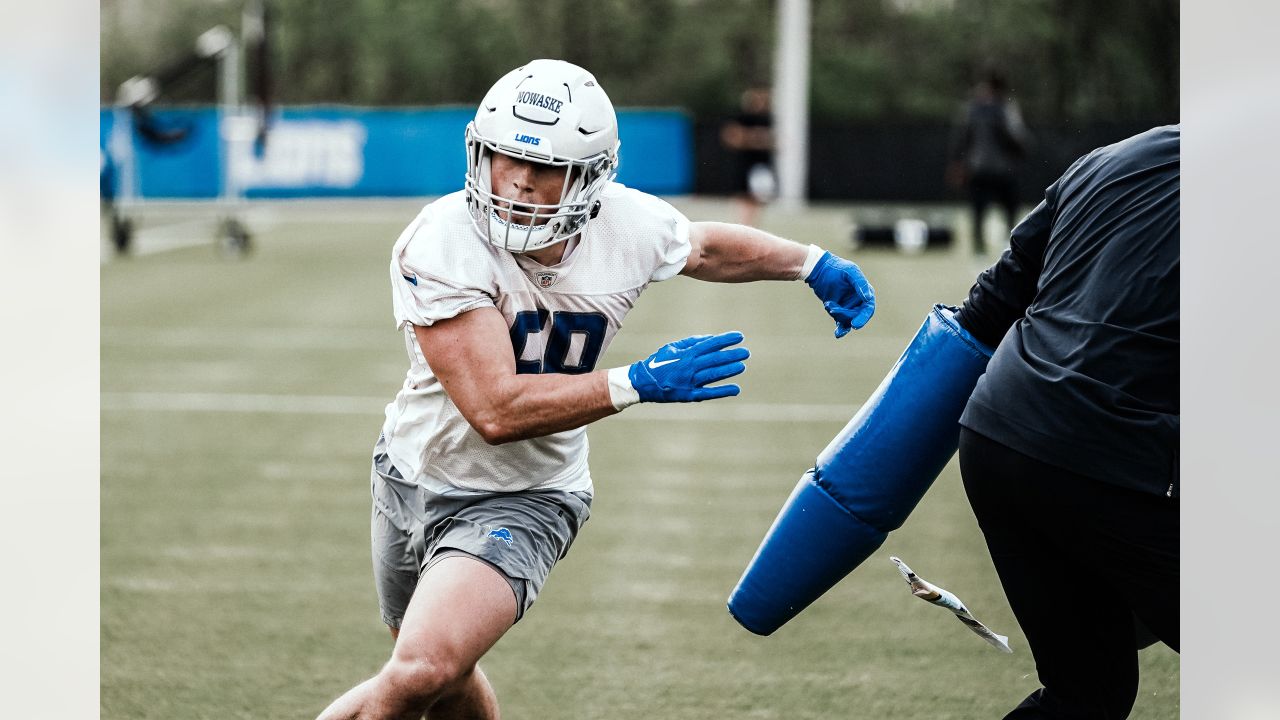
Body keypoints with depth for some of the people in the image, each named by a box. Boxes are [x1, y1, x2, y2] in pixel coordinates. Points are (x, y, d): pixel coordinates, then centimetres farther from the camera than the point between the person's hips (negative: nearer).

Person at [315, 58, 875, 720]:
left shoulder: (627, 228, -15)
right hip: (415, 476, 0)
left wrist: (812, 263, 11)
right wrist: (638, 384, -32)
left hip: (519, 500, 0)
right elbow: (497, 409, -32)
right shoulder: (441, 246, -27)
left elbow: (706, 248, 11)